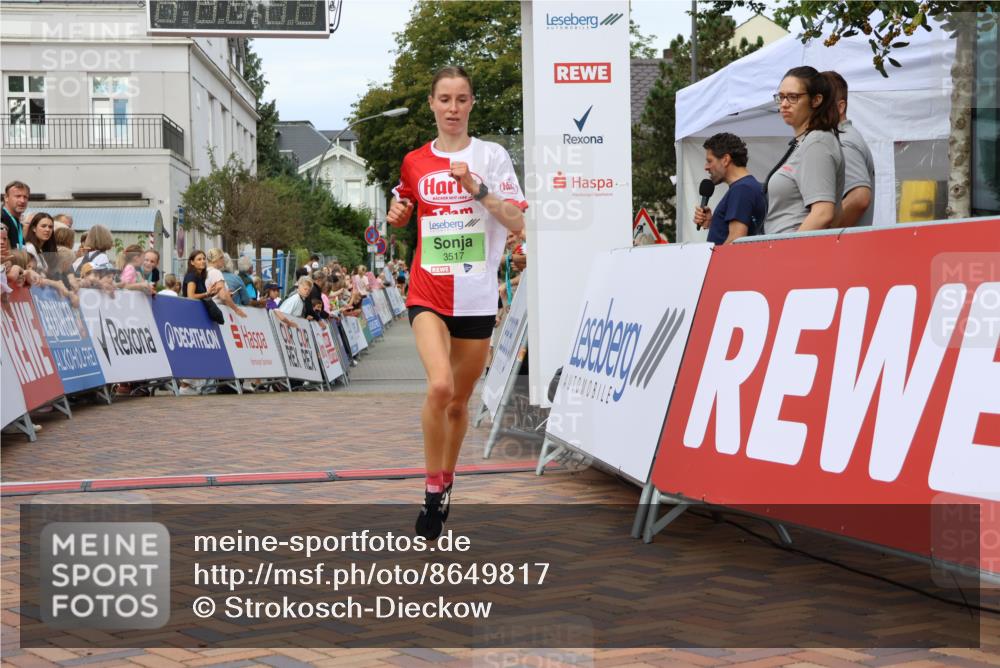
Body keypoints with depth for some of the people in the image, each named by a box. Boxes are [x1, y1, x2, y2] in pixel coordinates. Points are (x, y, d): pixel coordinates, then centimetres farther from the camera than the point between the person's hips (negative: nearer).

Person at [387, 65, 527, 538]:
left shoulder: (492, 156, 0)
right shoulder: (414, 162, 7)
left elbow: (517, 222, -8)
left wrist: (477, 187, -20)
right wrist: (397, 215, 1)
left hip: (477, 297, 0)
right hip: (428, 293, 0)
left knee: (459, 401, 10)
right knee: (439, 385, -23)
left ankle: (446, 480, 33)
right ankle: (433, 490, -8)